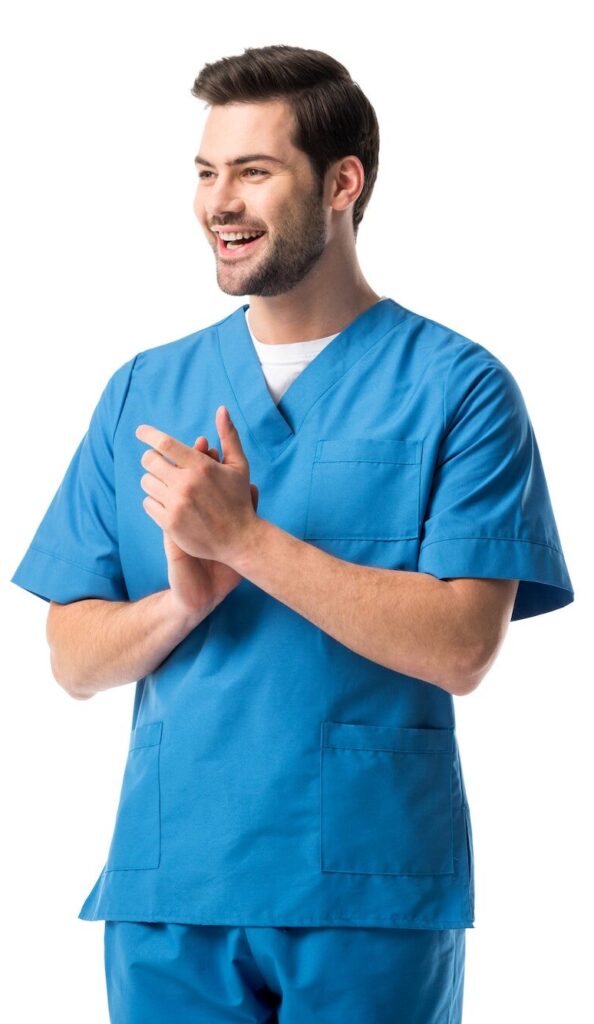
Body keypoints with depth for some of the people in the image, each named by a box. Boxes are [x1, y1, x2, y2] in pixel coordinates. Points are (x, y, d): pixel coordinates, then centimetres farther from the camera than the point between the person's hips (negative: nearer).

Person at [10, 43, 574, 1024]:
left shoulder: (459, 388, -2)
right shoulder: (143, 392, 10)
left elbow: (462, 648, -13)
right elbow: (74, 660, 8)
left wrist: (244, 538, -16)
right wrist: (183, 598, -13)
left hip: (373, 895, -3)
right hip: (166, 889, 3)